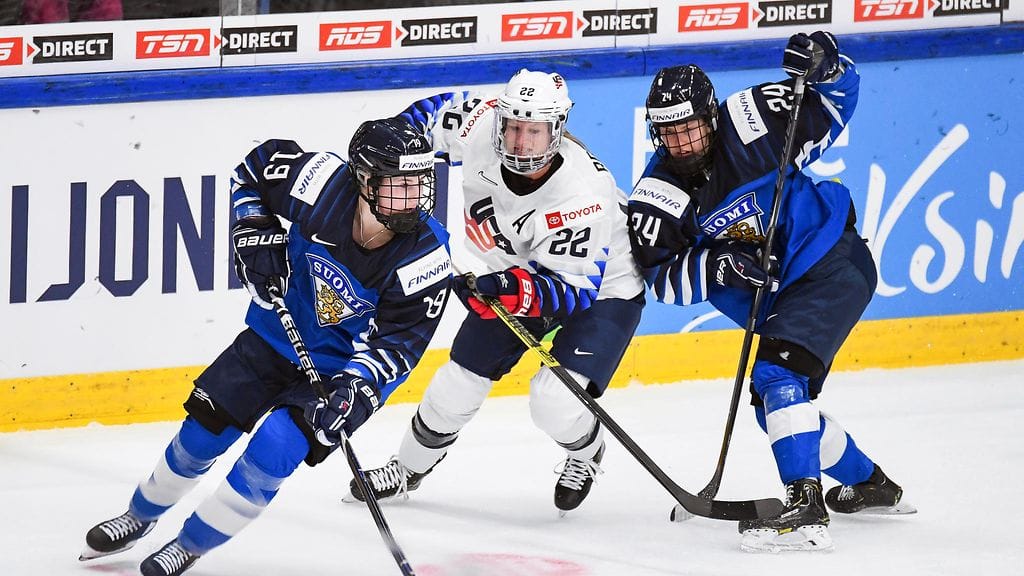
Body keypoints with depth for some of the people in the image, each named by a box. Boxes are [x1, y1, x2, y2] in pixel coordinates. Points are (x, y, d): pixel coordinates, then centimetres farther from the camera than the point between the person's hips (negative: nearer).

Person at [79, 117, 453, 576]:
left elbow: (400, 338, -23)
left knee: (273, 450, -17)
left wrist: (355, 386, -37)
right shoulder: (324, 186, -26)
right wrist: (255, 230, -16)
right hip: (277, 334, 3)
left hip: (344, 367, -3)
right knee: (203, 429, 8)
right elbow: (255, 168, -6)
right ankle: (141, 515, 38)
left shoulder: (426, 257, -29)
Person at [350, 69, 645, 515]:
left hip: (601, 289, -6)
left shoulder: (583, 196, -40)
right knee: (457, 383, 7)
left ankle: (586, 453, 14)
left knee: (554, 403, -21)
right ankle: (409, 467, 33)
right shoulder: (480, 128, -25)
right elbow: (433, 112, -3)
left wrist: (521, 291, -52)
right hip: (517, 276, 6)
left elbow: (576, 287, -37)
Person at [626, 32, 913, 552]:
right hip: (770, 302, 7)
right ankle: (869, 484, 41)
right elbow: (664, 279, -14)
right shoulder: (656, 196, -9)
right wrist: (713, 266, -31)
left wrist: (825, 67, -24)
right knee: (777, 403, 16)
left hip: (831, 262, -7)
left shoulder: (751, 122, -17)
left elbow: (838, 100, -3)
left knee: (777, 373, -26)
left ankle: (805, 508, -32)